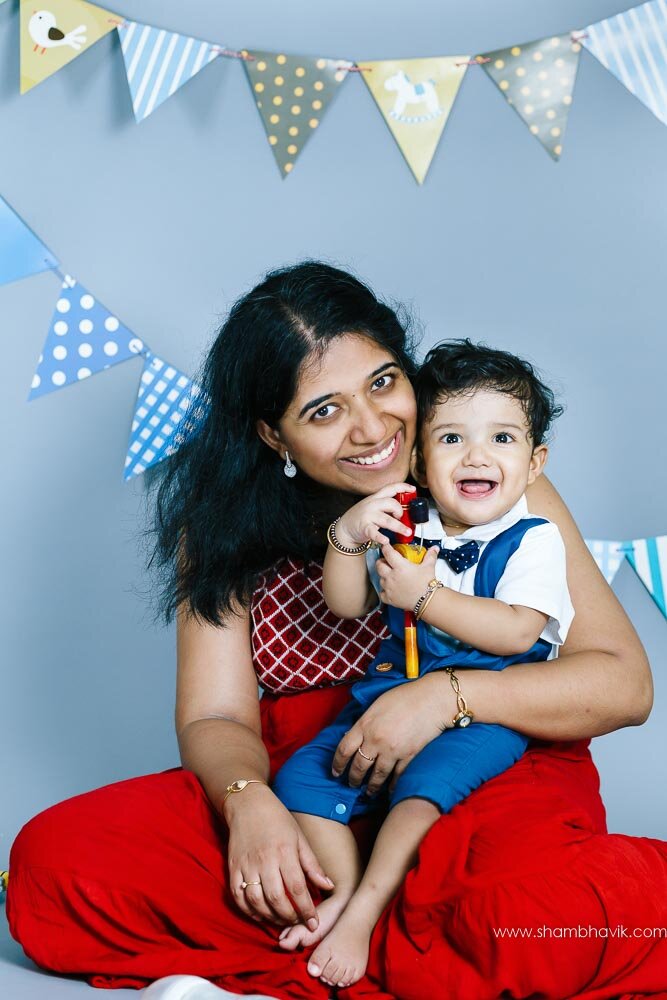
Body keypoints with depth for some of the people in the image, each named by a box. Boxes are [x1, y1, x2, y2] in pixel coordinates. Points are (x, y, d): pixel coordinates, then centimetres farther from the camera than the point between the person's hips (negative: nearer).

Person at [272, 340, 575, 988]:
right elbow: (345, 605, 7)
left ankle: (365, 909, -21)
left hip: (486, 713, -5)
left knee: (427, 776, -32)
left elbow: (515, 632, -17)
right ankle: (343, 889, -6)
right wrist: (348, 538, -11)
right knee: (301, 774, -8)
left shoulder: (534, 540, -4)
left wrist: (424, 596, -18)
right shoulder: (404, 527, 9)